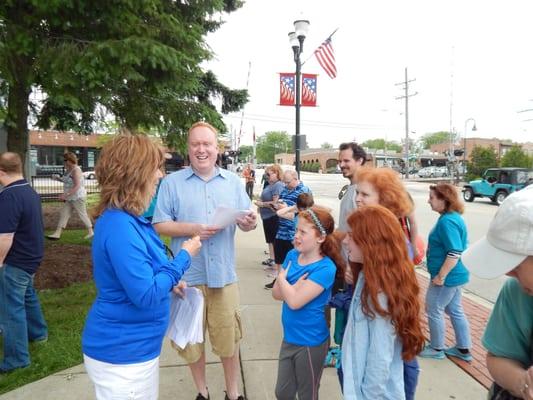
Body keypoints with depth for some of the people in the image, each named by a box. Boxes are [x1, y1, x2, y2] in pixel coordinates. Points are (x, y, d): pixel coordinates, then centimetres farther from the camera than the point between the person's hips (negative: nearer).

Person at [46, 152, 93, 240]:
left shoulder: (76, 170, -18)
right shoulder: (68, 170, 10)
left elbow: (77, 186, -24)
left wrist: (66, 195, -28)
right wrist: (58, 178, 9)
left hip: (78, 197, -9)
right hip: (71, 198, 9)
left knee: (82, 214, 1)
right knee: (63, 213, 6)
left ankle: (90, 232, 15)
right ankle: (57, 233, 8)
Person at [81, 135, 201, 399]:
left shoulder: (126, 219, 3)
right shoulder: (120, 226, -28)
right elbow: (146, 296, -27)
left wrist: (169, 282, 4)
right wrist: (185, 256, -18)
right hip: (122, 354, -9)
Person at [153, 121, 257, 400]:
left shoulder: (233, 182, 8)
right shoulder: (172, 182, -1)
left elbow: (246, 221, 5)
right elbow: (160, 225, -5)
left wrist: (249, 223, -18)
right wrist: (192, 229, -19)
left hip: (223, 274, 2)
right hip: (187, 275, -1)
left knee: (229, 337, 11)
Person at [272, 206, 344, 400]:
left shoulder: (325, 268, -24)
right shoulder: (292, 255, -2)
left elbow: (294, 301, -28)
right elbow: (276, 293, -2)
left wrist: (282, 278, -11)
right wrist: (295, 286, -21)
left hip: (310, 342, -6)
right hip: (289, 337, 6)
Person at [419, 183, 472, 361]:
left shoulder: (447, 221, -25)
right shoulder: (454, 217, 7)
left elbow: (454, 254, -29)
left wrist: (440, 276, -22)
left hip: (447, 277, -10)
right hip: (455, 275, 10)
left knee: (433, 311, 7)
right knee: (455, 310, 20)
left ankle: (437, 349, 24)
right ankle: (464, 350, 33)